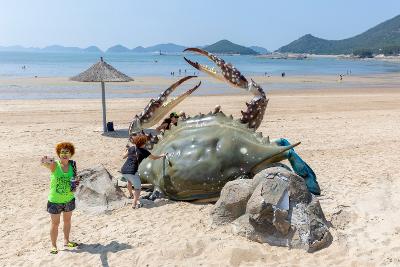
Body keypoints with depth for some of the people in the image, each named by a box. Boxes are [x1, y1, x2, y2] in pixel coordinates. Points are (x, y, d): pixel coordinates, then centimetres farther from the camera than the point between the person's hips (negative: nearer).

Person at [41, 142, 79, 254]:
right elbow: (46, 163, -42)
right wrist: (46, 162, -66)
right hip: (55, 200, -4)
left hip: (69, 199, 4)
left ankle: (66, 241, 41)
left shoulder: (73, 165, -8)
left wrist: (76, 183, -13)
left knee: (67, 221, 21)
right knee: (55, 223, 9)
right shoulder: (54, 165, -19)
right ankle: (53, 245, 25)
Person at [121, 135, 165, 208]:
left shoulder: (131, 148, 12)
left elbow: (123, 157, 20)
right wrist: (161, 155, 30)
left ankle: (131, 195, 55)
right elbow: (154, 157, 13)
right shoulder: (144, 151, 0)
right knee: (138, 188, 8)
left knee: (129, 181, 36)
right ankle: (134, 204, -3)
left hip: (123, 170, 7)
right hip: (132, 171, -6)